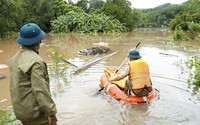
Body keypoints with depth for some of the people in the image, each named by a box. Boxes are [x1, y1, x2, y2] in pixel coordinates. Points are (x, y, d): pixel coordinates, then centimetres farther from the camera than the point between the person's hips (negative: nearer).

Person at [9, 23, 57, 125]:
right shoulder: (35, 62, -23)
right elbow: (40, 90, -25)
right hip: (35, 112, -9)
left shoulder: (16, 58, 4)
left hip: (20, 110, 9)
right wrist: (51, 112, -19)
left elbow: (15, 86, 9)